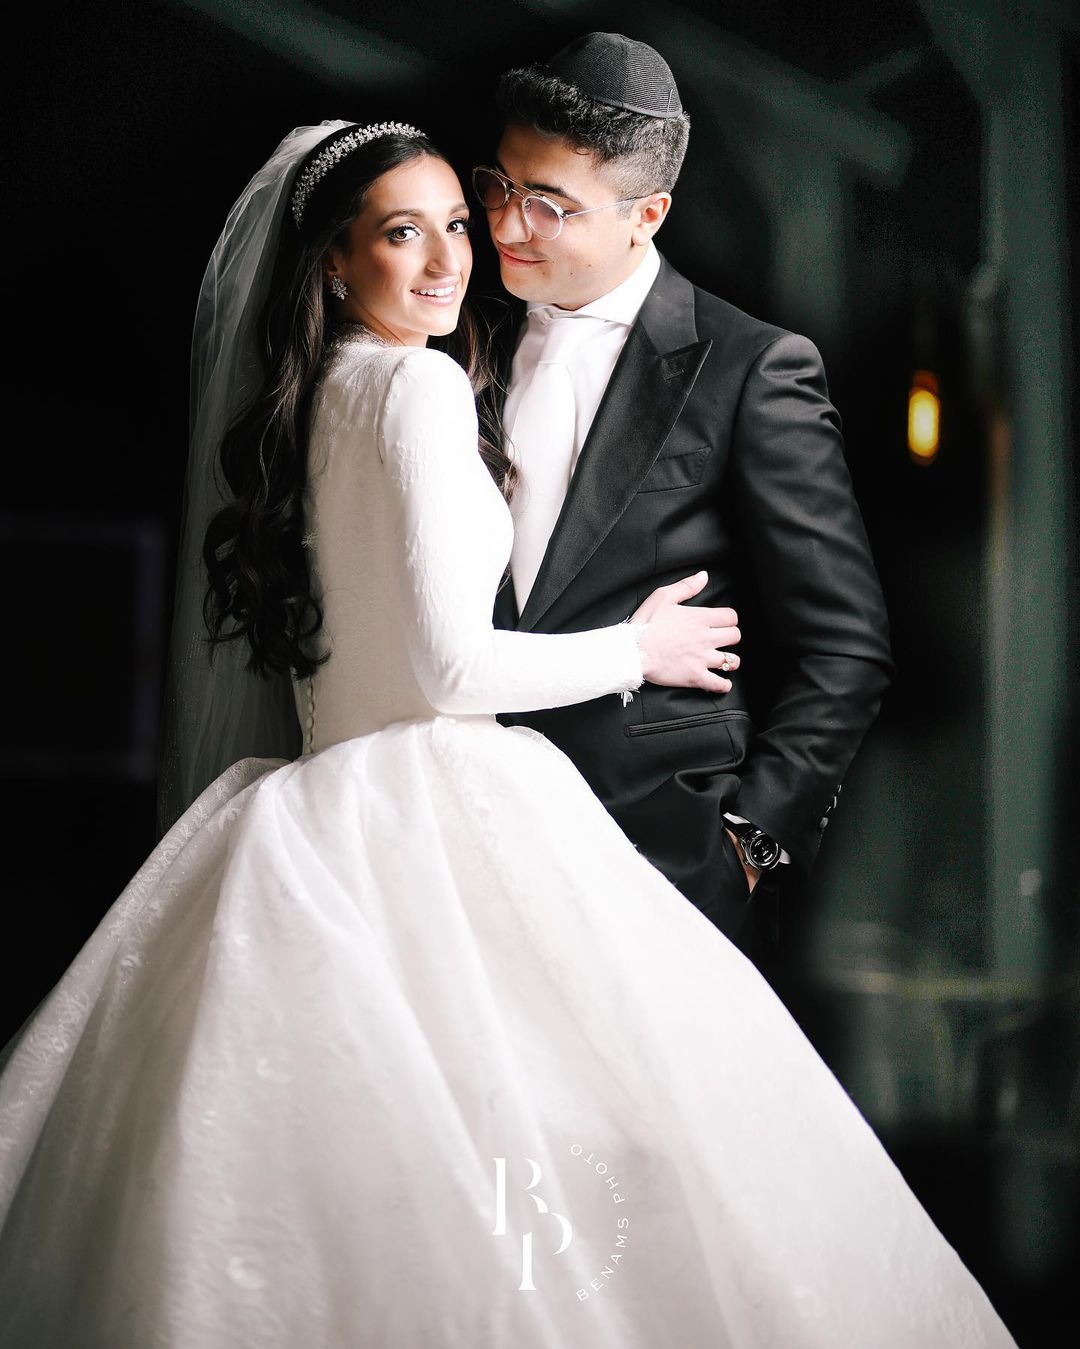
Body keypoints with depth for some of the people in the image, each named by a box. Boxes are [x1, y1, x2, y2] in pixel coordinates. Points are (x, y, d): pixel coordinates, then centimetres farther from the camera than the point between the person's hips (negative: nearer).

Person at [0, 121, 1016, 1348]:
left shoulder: (297, 402, 18)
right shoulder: (419, 384, -8)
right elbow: (450, 666, -14)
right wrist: (636, 650, 0)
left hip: (311, 820, 9)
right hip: (438, 817, -9)